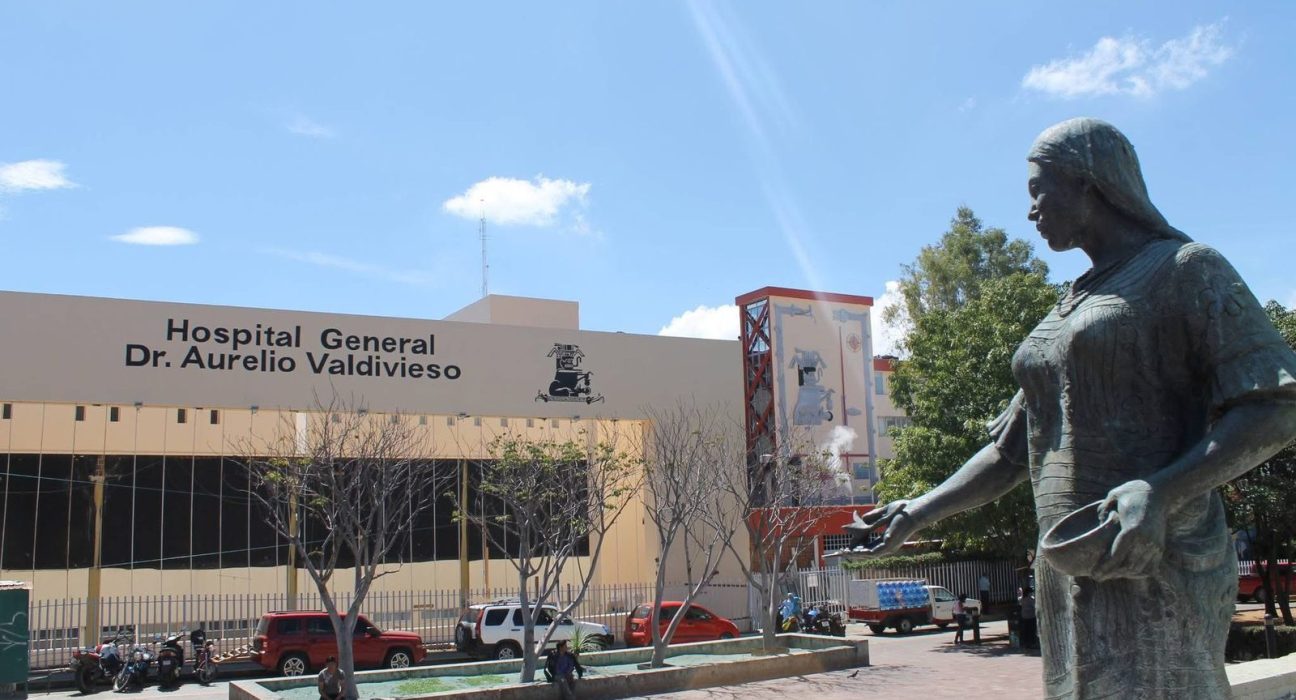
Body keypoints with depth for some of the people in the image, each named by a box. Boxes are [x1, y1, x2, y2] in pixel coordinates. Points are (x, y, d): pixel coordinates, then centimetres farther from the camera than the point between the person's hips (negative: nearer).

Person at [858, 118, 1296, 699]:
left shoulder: (1184, 270, -1)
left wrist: (1161, 493, -25)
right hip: (1069, 580, 7)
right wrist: (921, 511, 10)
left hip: (1155, 571, -7)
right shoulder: (1065, 314, 22)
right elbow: (1010, 452, 21)